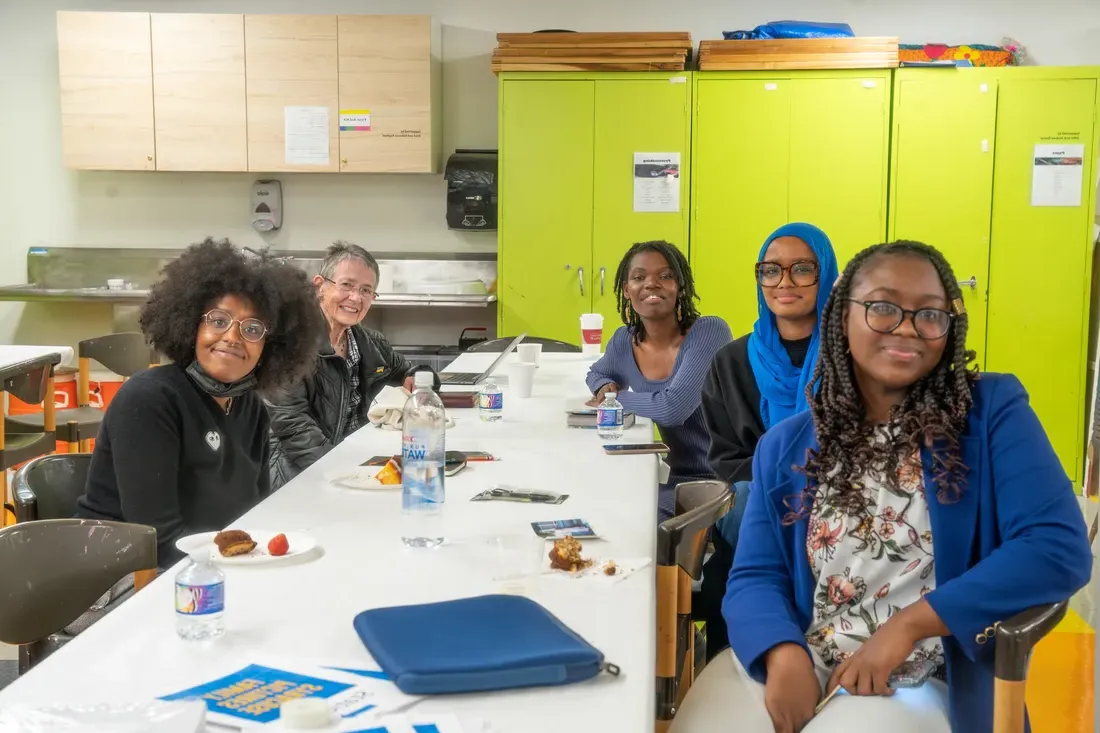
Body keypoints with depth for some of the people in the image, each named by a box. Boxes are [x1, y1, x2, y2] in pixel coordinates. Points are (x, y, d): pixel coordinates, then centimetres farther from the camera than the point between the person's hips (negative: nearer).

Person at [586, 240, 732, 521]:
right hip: (673, 479, 6)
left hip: (720, 482, -6)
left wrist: (614, 397, -10)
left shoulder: (709, 332, -16)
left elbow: (672, 408, -28)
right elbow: (596, 374, 26)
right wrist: (606, 387, 1)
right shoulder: (625, 341, 3)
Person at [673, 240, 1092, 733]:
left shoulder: (991, 412, -3)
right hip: (787, 664, 3)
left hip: (916, 684, -2)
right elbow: (756, 575, 2)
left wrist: (908, 625, -17)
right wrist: (784, 655, -19)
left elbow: (1060, 549, -13)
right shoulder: (785, 446, 7)